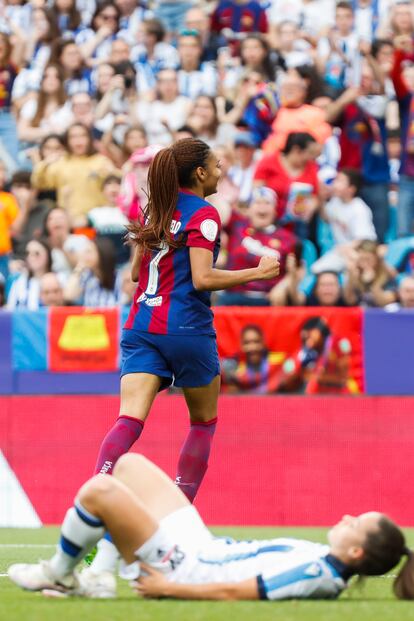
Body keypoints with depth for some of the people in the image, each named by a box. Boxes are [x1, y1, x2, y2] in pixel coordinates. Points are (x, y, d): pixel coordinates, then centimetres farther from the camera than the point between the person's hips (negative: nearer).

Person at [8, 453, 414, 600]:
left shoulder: (314, 573, -26)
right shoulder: (321, 560, 1)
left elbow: (233, 592, -25)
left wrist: (168, 588, -20)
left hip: (180, 567, -10)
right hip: (203, 547, 10)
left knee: (97, 490, -21)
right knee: (126, 463, 15)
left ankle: (57, 573, 5)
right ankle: (98, 579, 15)